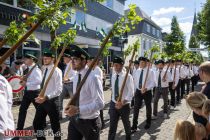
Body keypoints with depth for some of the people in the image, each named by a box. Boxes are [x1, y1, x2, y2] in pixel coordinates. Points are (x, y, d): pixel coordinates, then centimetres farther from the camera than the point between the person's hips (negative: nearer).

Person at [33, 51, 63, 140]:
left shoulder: (56, 70, -16)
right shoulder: (44, 69, 9)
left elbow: (59, 89, -23)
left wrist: (46, 97, -32)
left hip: (51, 101, -7)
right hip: (42, 100, 8)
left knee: (55, 125, 10)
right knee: (37, 123, 16)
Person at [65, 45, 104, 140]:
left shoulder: (93, 78, -22)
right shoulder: (75, 77, 3)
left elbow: (99, 103, -26)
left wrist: (78, 110, -33)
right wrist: (72, 107, 2)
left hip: (89, 122, -6)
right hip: (74, 120, 6)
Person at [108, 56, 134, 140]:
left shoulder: (128, 76, -17)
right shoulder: (113, 76, 2)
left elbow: (131, 92, -21)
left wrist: (123, 102, -31)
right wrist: (114, 100, 12)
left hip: (124, 105, -3)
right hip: (113, 104, 3)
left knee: (126, 123, 21)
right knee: (112, 125, 5)